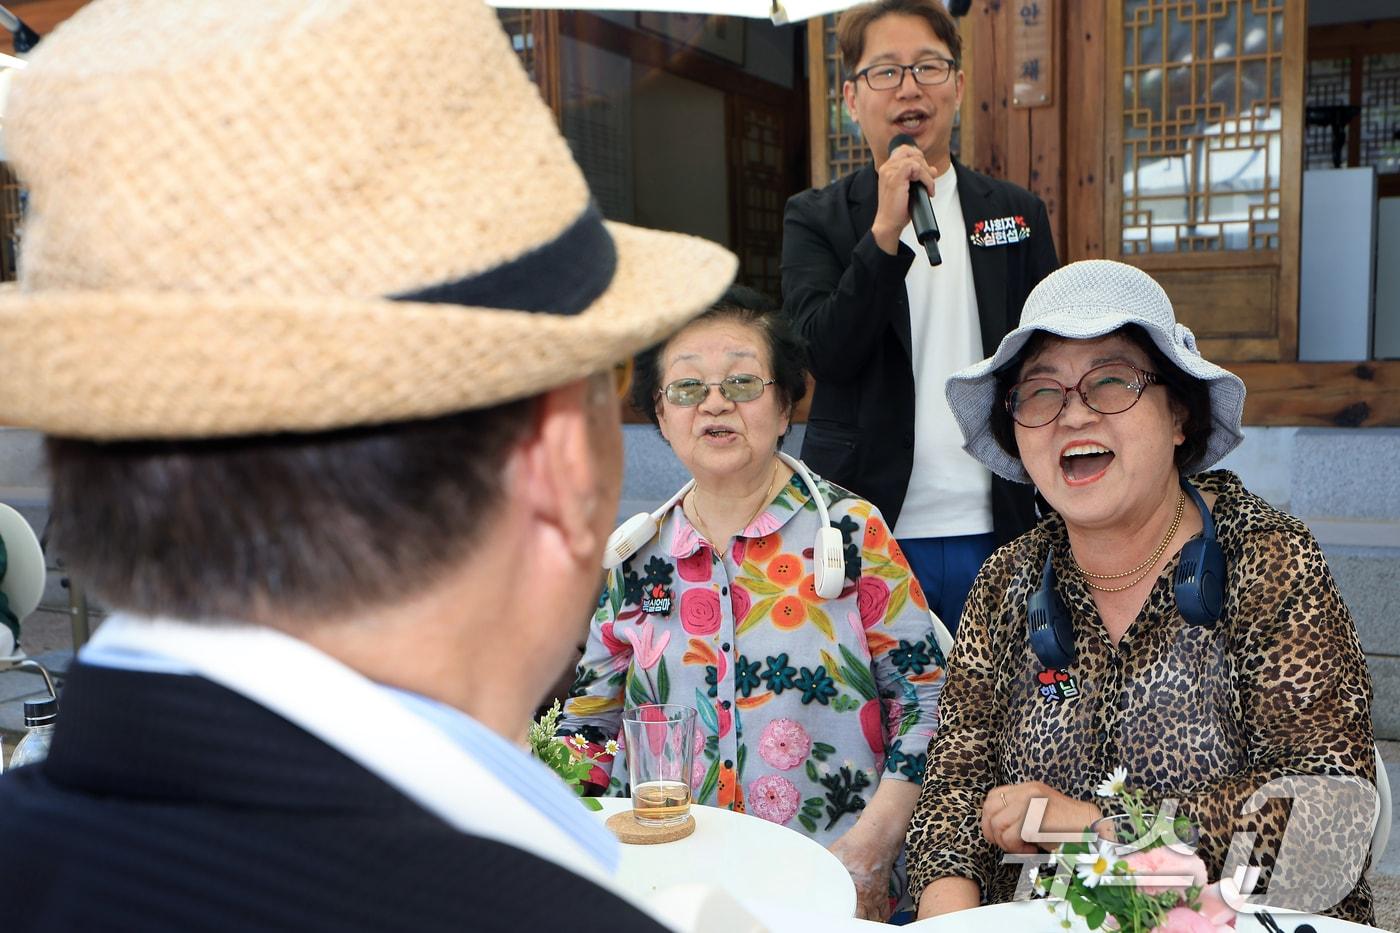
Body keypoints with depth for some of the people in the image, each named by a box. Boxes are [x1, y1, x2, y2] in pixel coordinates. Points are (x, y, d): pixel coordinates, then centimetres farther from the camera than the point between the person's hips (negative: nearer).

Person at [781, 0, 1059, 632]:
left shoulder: (1018, 214, 10)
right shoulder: (816, 219, 4)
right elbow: (826, 354, -11)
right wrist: (886, 230, -20)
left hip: (993, 533, 2)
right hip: (869, 529, -2)